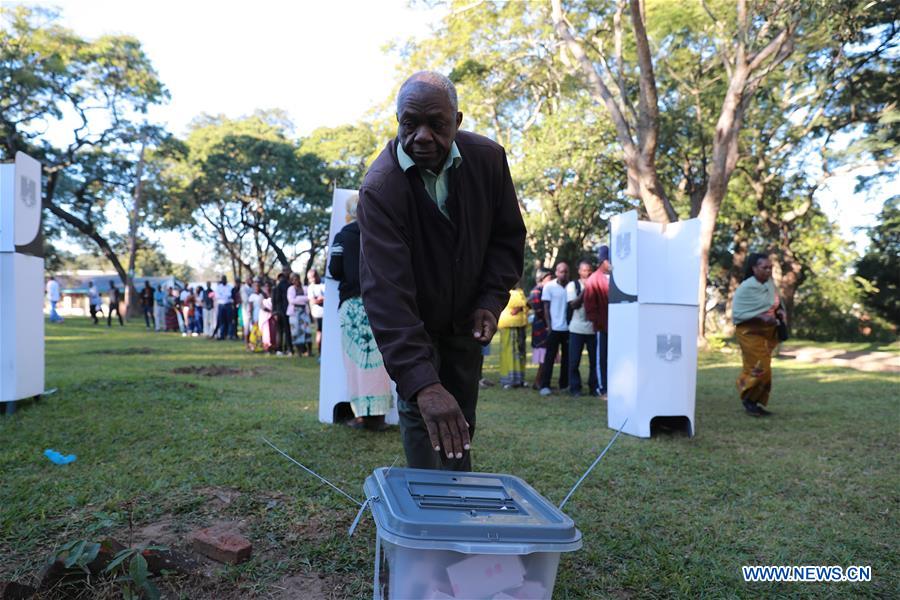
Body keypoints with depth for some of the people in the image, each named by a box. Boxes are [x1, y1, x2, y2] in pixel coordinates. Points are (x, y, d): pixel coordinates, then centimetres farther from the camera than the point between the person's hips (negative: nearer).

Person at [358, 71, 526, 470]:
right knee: (420, 412, -9)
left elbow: (508, 236, -1)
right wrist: (422, 383, -49)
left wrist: (493, 299, -15)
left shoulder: (488, 159, -16)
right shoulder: (380, 188, -30)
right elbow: (385, 292, -40)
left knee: (462, 421, 12)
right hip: (410, 321, -3)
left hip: (464, 318, 4)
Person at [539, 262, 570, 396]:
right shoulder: (549, 287, -1)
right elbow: (546, 308, 0)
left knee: (567, 357, 7)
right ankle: (544, 386, 2)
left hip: (568, 328, 3)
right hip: (554, 328, -3)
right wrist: (549, 326, -7)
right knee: (550, 357, 0)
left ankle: (564, 384, 16)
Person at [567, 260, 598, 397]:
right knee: (574, 360, 0)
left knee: (595, 360, 4)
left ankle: (594, 387, 13)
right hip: (577, 328, -2)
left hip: (593, 328, 2)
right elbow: (573, 304, -8)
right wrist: (585, 290, -13)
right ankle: (574, 388, 9)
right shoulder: (572, 285, 3)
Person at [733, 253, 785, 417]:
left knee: (764, 369, 11)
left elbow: (776, 303, 20)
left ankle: (755, 403, 22)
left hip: (768, 332, 7)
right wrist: (761, 317, -25)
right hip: (751, 333, -7)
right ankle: (748, 400, 9)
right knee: (759, 369, -11)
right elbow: (737, 313, -18)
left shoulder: (770, 283, 3)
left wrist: (779, 311, -2)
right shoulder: (746, 288, -16)